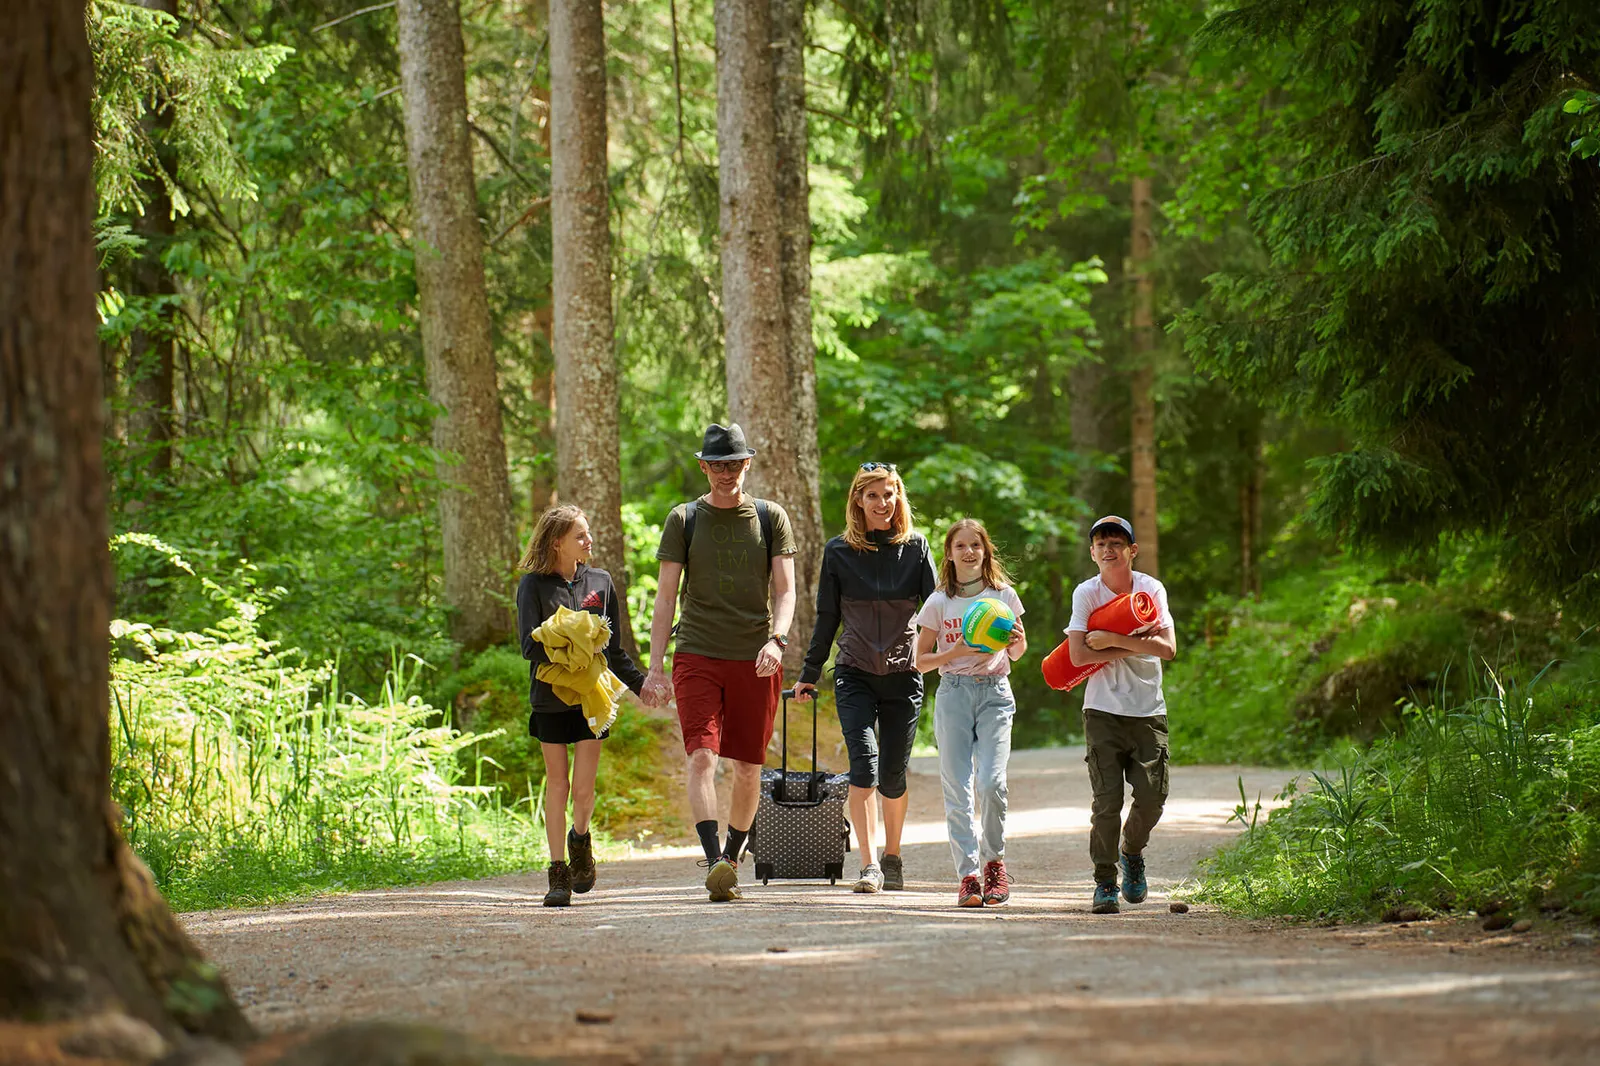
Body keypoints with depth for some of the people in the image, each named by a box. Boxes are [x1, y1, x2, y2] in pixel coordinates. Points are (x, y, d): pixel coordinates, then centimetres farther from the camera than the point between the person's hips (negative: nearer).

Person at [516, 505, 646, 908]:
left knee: (583, 788, -5)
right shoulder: (534, 585, 0)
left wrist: (642, 683, 7)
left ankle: (580, 840, 27)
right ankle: (559, 874, 9)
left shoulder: (600, 582, 9)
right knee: (557, 784, 1)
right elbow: (530, 645, -8)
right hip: (550, 696, -1)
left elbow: (615, 651, 15)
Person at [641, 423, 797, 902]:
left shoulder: (771, 518, 7)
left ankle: (731, 856, 22)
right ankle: (714, 862, -27)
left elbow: (785, 590, 1)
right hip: (697, 657, -1)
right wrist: (655, 667, -4)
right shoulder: (684, 519, 6)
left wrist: (776, 639, -19)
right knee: (702, 758, -17)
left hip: (756, 661, 1)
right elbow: (666, 597, 4)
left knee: (748, 769, 4)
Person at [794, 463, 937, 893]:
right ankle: (869, 866, -21)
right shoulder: (839, 551, 2)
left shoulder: (915, 547, 1)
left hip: (903, 673, 1)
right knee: (864, 761, -17)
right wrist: (809, 675, 12)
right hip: (855, 673, 0)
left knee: (893, 774, 4)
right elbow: (826, 618, 9)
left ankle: (892, 858, 26)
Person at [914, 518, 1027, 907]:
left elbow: (1018, 652, 16)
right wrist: (957, 651, -11)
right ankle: (967, 874, -1)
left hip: (995, 692, 0)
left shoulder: (1003, 595, 7)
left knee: (991, 781, -16)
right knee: (957, 788, -5)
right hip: (953, 692, 0)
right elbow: (921, 660, 6)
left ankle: (994, 860, 6)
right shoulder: (939, 603, 5)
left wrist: (1016, 641, -7)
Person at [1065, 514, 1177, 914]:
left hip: (1149, 712, 2)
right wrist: (1135, 645, -12)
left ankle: (1133, 853, 28)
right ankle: (1104, 883, 2)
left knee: (1152, 797, -2)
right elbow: (1078, 655, -14)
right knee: (1106, 799, -9)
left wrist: (1111, 640, -17)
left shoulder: (1151, 589, -1)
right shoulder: (1086, 593, -4)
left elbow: (1167, 648, -13)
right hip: (1103, 711, -1)